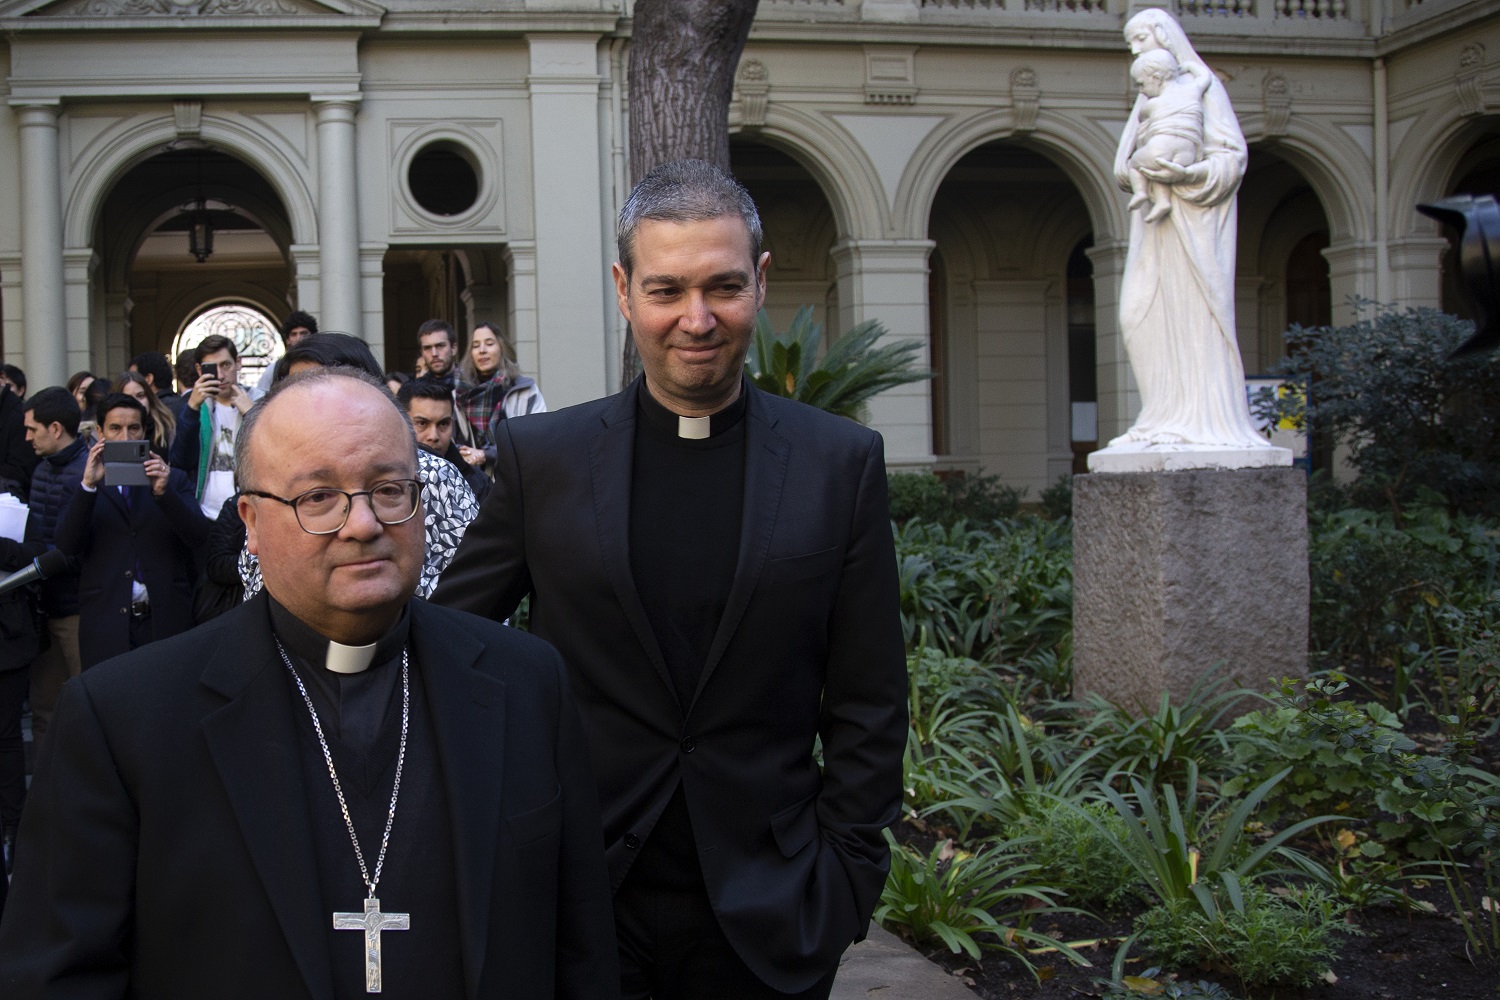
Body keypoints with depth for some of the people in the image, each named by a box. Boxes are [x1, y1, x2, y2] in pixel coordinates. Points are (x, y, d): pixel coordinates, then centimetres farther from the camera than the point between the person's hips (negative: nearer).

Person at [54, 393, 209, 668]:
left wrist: (163, 492, -18)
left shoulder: (173, 479, 8)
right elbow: (67, 544, -6)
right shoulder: (83, 485, 8)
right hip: (106, 624, 0)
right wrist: (88, 485, -17)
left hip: (165, 623, 0)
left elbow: (198, 537, -4)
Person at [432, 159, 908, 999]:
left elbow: (869, 705, 1)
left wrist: (847, 877, -2)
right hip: (581, 905, 0)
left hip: (768, 914, 0)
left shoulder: (844, 463, -2)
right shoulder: (541, 457, -2)